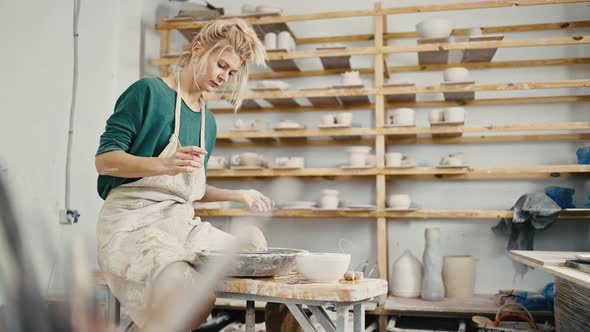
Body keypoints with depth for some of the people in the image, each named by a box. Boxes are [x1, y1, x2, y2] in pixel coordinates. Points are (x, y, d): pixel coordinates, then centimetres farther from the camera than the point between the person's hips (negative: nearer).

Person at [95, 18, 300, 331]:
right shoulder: (148, 91, -4)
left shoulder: (208, 120, 17)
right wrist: (164, 165, -25)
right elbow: (104, 160, -9)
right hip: (134, 223, -7)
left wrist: (238, 195, 13)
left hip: (184, 224, 7)